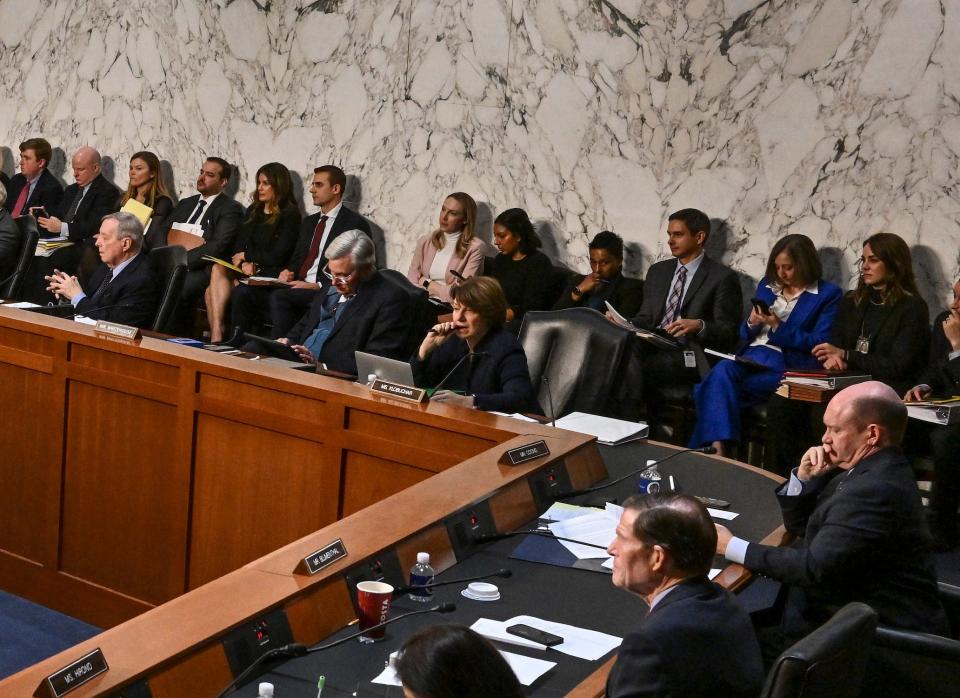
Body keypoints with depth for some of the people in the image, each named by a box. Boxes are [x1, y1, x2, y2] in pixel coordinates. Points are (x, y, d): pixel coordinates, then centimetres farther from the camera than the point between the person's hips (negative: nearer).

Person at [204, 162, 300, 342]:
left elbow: (277, 256, -10)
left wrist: (247, 256, -1)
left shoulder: (290, 215, -3)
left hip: (269, 276, -6)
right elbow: (238, 245, 12)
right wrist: (244, 263, -9)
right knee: (218, 269, -26)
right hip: (247, 271, 6)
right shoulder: (253, 210, 19)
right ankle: (215, 335, -36)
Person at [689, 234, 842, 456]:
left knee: (717, 386, -29)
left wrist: (779, 326, -11)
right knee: (722, 371, -32)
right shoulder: (767, 285, 23)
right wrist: (752, 324, 1)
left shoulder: (829, 294, 5)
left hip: (787, 366, -5)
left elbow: (819, 343, -5)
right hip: (751, 358, 5)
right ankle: (718, 445, -40)